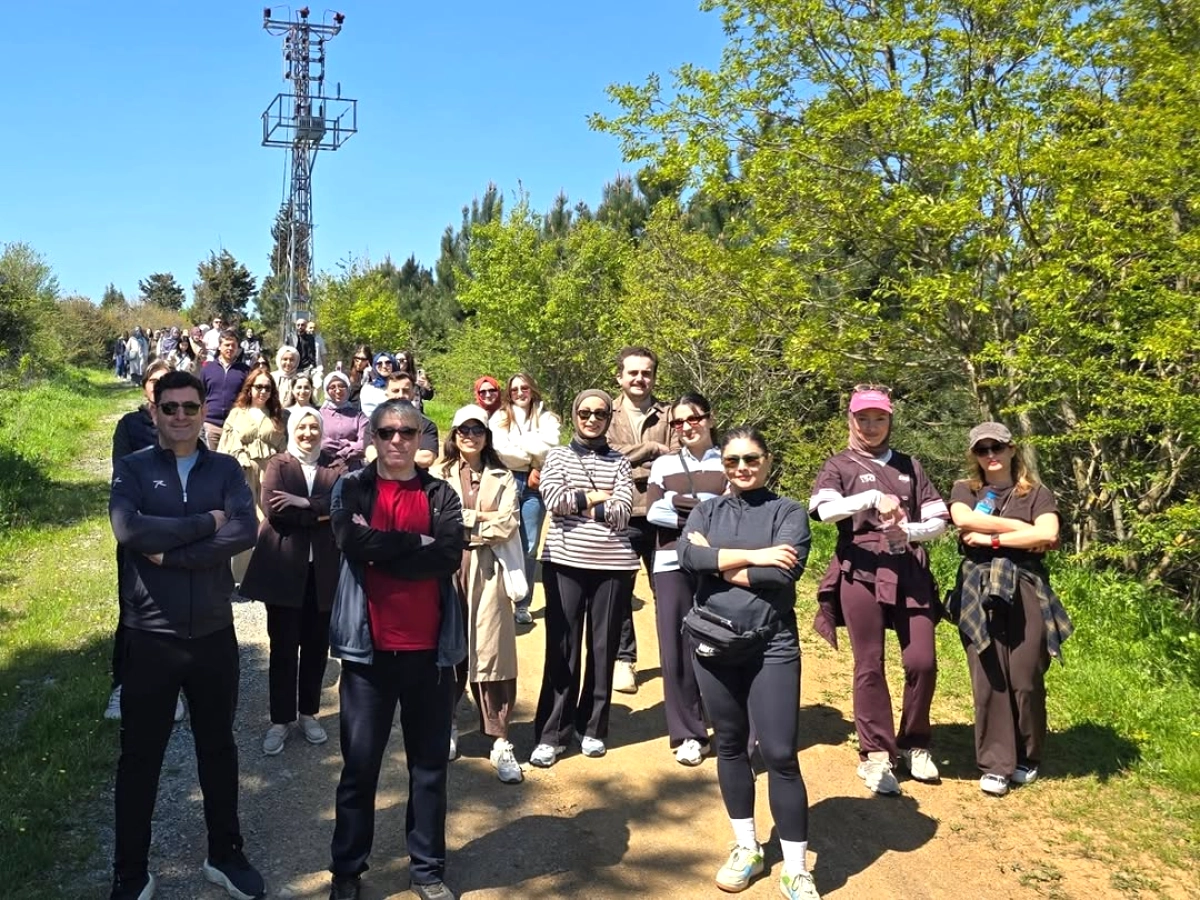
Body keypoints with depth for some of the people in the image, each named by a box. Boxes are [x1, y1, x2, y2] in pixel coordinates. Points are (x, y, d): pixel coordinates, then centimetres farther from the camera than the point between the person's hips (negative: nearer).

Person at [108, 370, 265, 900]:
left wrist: (169, 553, -19)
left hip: (214, 634, 2)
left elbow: (246, 531, -15)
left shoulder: (225, 470, 2)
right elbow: (128, 530, -20)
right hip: (149, 636, -2)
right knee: (140, 756, 11)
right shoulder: (132, 468, -1)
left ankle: (225, 856, 33)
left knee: (218, 748, 15)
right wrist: (206, 523, -17)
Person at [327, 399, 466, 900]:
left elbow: (450, 556, -12)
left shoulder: (442, 495, 5)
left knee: (429, 764, 11)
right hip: (370, 647, -1)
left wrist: (381, 549, -13)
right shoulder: (351, 489, 3)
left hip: (429, 648, 1)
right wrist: (416, 543, -11)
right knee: (359, 764, 9)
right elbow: (353, 542, -16)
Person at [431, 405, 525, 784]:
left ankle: (500, 741, -1)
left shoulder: (502, 478, 11)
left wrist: (460, 522, -5)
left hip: (487, 569, 0)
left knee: (491, 651, -4)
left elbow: (508, 526, -2)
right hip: (446, 567, 1)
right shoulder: (437, 475, 9)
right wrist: (480, 518, -8)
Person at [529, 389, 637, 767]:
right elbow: (553, 499, -11)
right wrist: (596, 496, -5)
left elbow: (622, 513, -6)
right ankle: (552, 733, 10)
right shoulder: (557, 456, 7)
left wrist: (577, 503, -8)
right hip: (565, 562, -1)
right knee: (562, 647, 1)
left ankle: (593, 727, 22)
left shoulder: (619, 462, 8)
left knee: (603, 647, 8)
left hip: (613, 565, 1)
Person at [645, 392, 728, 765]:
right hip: (672, 565, 2)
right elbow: (653, 512, -2)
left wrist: (677, 503, -10)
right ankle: (687, 735, 13)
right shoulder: (663, 464, 11)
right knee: (676, 649, 1)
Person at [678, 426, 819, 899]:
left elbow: (785, 573, -17)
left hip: (772, 648, -3)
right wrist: (753, 556, -17)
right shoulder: (706, 511, 7)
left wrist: (719, 563, -10)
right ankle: (746, 847, 31)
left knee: (780, 754, -3)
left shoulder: (788, 511, -1)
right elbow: (688, 556, -12)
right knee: (730, 746, 14)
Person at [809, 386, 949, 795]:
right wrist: (874, 498, -26)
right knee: (869, 665, 2)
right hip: (861, 573, -3)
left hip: (909, 574, 3)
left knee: (922, 662, 0)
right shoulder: (839, 466, 5)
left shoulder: (909, 466, 14)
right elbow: (825, 509, -16)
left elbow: (939, 521, 10)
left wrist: (910, 532, -10)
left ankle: (913, 744, 22)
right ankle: (875, 754, 14)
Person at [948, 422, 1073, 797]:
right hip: (979, 593, 1)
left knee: (1025, 680, 1)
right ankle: (995, 764, 9)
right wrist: (1021, 528, -8)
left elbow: (1048, 534, -10)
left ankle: (1027, 759, 22)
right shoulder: (964, 490, 12)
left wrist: (991, 539, -9)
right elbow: (964, 519, -11)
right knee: (988, 680, -1)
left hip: (1025, 592, 0)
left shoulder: (1037, 493, 9)